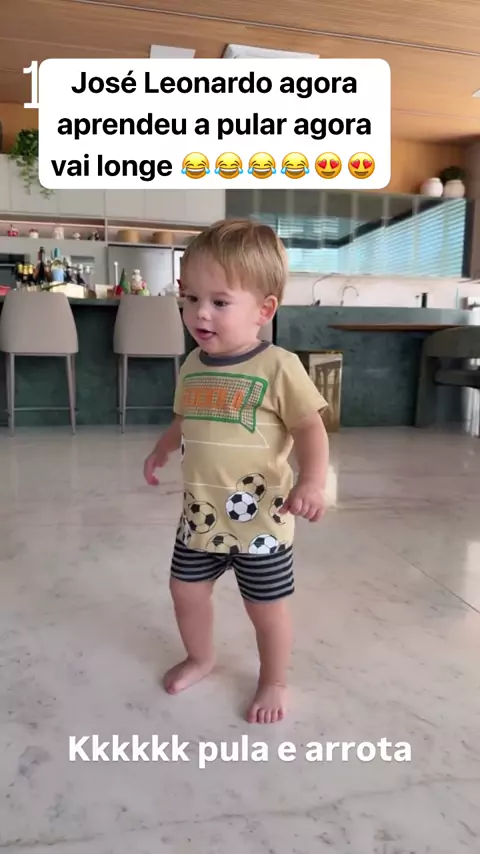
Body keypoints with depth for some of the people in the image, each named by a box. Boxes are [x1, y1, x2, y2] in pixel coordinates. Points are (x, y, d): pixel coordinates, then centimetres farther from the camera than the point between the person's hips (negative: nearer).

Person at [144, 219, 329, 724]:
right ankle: (199, 658, 48)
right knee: (185, 590, 19)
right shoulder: (192, 366, 4)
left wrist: (312, 481, -28)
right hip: (200, 513, 6)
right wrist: (161, 451, 27)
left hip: (259, 518, -6)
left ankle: (274, 682, 39)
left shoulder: (279, 367, -17)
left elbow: (310, 427, -16)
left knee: (266, 607, 11)